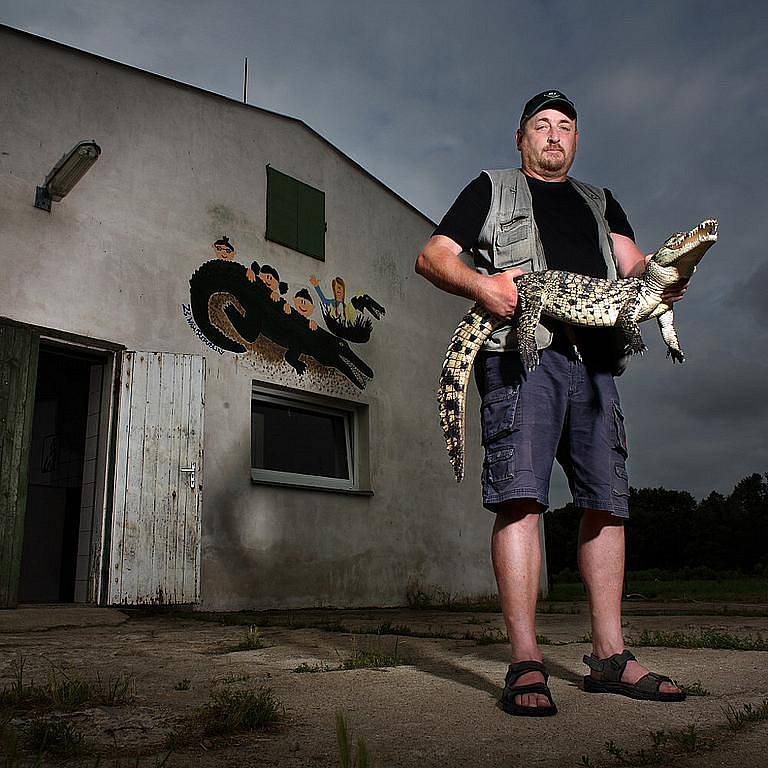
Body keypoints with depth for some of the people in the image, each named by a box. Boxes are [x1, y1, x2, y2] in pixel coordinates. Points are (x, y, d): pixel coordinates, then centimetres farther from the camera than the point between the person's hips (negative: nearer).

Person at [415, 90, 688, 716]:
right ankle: (526, 663, -13)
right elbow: (431, 257, 10)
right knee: (520, 496, -15)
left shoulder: (600, 202, 31)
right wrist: (482, 284, -11)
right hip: (521, 349, -4)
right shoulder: (492, 188, 19)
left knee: (607, 503, 1)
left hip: (595, 360, 5)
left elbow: (635, 265, 17)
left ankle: (610, 657, 9)